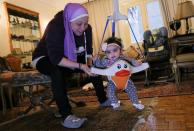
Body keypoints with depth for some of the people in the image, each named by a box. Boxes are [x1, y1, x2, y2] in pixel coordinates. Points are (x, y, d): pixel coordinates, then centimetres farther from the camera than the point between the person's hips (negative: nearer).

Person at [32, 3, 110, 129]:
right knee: (58, 72, -39)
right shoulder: (55, 26, -31)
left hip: (70, 58, 6)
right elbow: (56, 58, -37)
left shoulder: (86, 28, -13)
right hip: (45, 58, -6)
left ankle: (103, 99, 7)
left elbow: (88, 50, -5)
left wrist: (89, 64, -25)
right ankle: (66, 116, -33)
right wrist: (80, 66, -43)